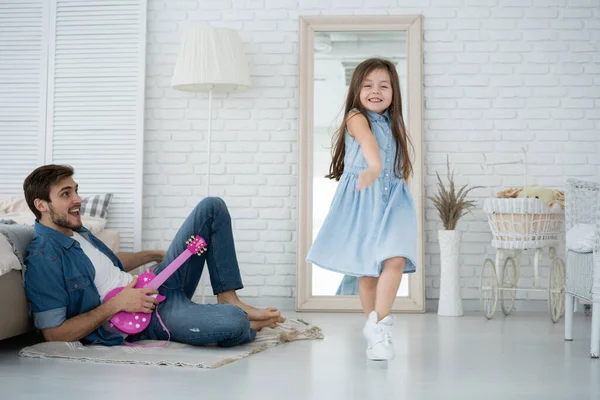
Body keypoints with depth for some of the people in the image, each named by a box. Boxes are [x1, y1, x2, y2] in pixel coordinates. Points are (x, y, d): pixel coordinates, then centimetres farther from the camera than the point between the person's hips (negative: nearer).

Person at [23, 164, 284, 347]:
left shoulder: (77, 232, 10)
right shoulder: (43, 257, -19)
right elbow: (54, 334, -22)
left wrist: (155, 254, 25)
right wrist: (115, 304, -23)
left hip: (153, 288, 9)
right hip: (144, 317, -9)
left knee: (212, 207, 4)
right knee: (233, 323, -35)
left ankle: (229, 301, 0)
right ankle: (249, 325, 5)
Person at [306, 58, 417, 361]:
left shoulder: (394, 125, 15)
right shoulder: (357, 117, -3)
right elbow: (368, 141, -27)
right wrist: (375, 167, -45)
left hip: (392, 199, 4)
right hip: (361, 200, -4)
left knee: (396, 260, -18)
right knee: (366, 270, 1)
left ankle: (378, 326, -14)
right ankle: (375, 328, 17)